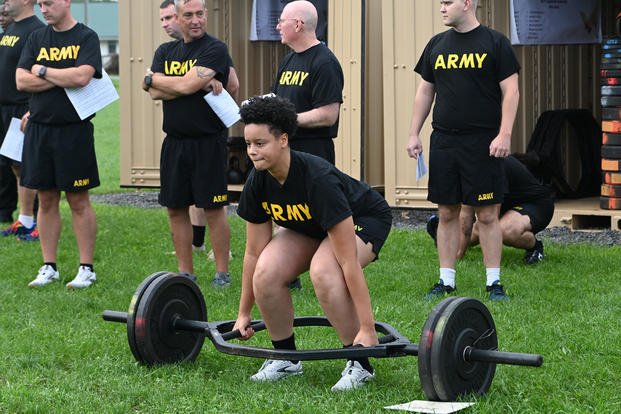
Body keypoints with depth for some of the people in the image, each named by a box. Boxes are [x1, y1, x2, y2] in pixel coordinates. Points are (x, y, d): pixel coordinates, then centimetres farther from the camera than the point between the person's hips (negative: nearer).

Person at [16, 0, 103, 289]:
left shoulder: (86, 37, -3)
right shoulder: (36, 39, 10)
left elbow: (81, 77, -20)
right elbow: (21, 81, -1)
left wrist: (42, 71, -8)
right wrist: (62, 78, -11)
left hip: (74, 130, -4)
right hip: (39, 128, 5)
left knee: (78, 201, 0)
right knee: (46, 200, 8)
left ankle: (86, 269, 6)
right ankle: (49, 267, 15)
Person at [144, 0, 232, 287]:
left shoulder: (215, 50, -7)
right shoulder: (166, 52, 12)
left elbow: (186, 85, -19)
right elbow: (155, 93, -4)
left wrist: (151, 78, -3)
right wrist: (199, 84, -14)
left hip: (207, 142, -6)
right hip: (174, 142, 6)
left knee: (213, 209, -2)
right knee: (176, 209, 9)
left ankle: (222, 273, 5)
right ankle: (185, 272, 18)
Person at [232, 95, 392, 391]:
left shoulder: (317, 179, -39)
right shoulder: (258, 183, -19)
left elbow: (348, 261, -38)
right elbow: (254, 253, -6)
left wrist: (367, 329, -37)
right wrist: (244, 314, -1)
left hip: (364, 220, -6)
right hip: (308, 227, 6)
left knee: (322, 271, -37)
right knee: (266, 272, -22)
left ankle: (360, 365, -21)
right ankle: (287, 358, -1)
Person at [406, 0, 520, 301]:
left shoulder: (494, 43, -2)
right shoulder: (437, 45, 11)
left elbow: (510, 91, -5)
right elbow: (425, 91, 17)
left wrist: (504, 134, -14)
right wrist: (414, 134, 11)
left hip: (482, 143, -4)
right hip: (443, 141, 4)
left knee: (487, 214, -2)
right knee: (447, 213, 7)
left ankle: (494, 282, 6)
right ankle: (446, 281, 14)